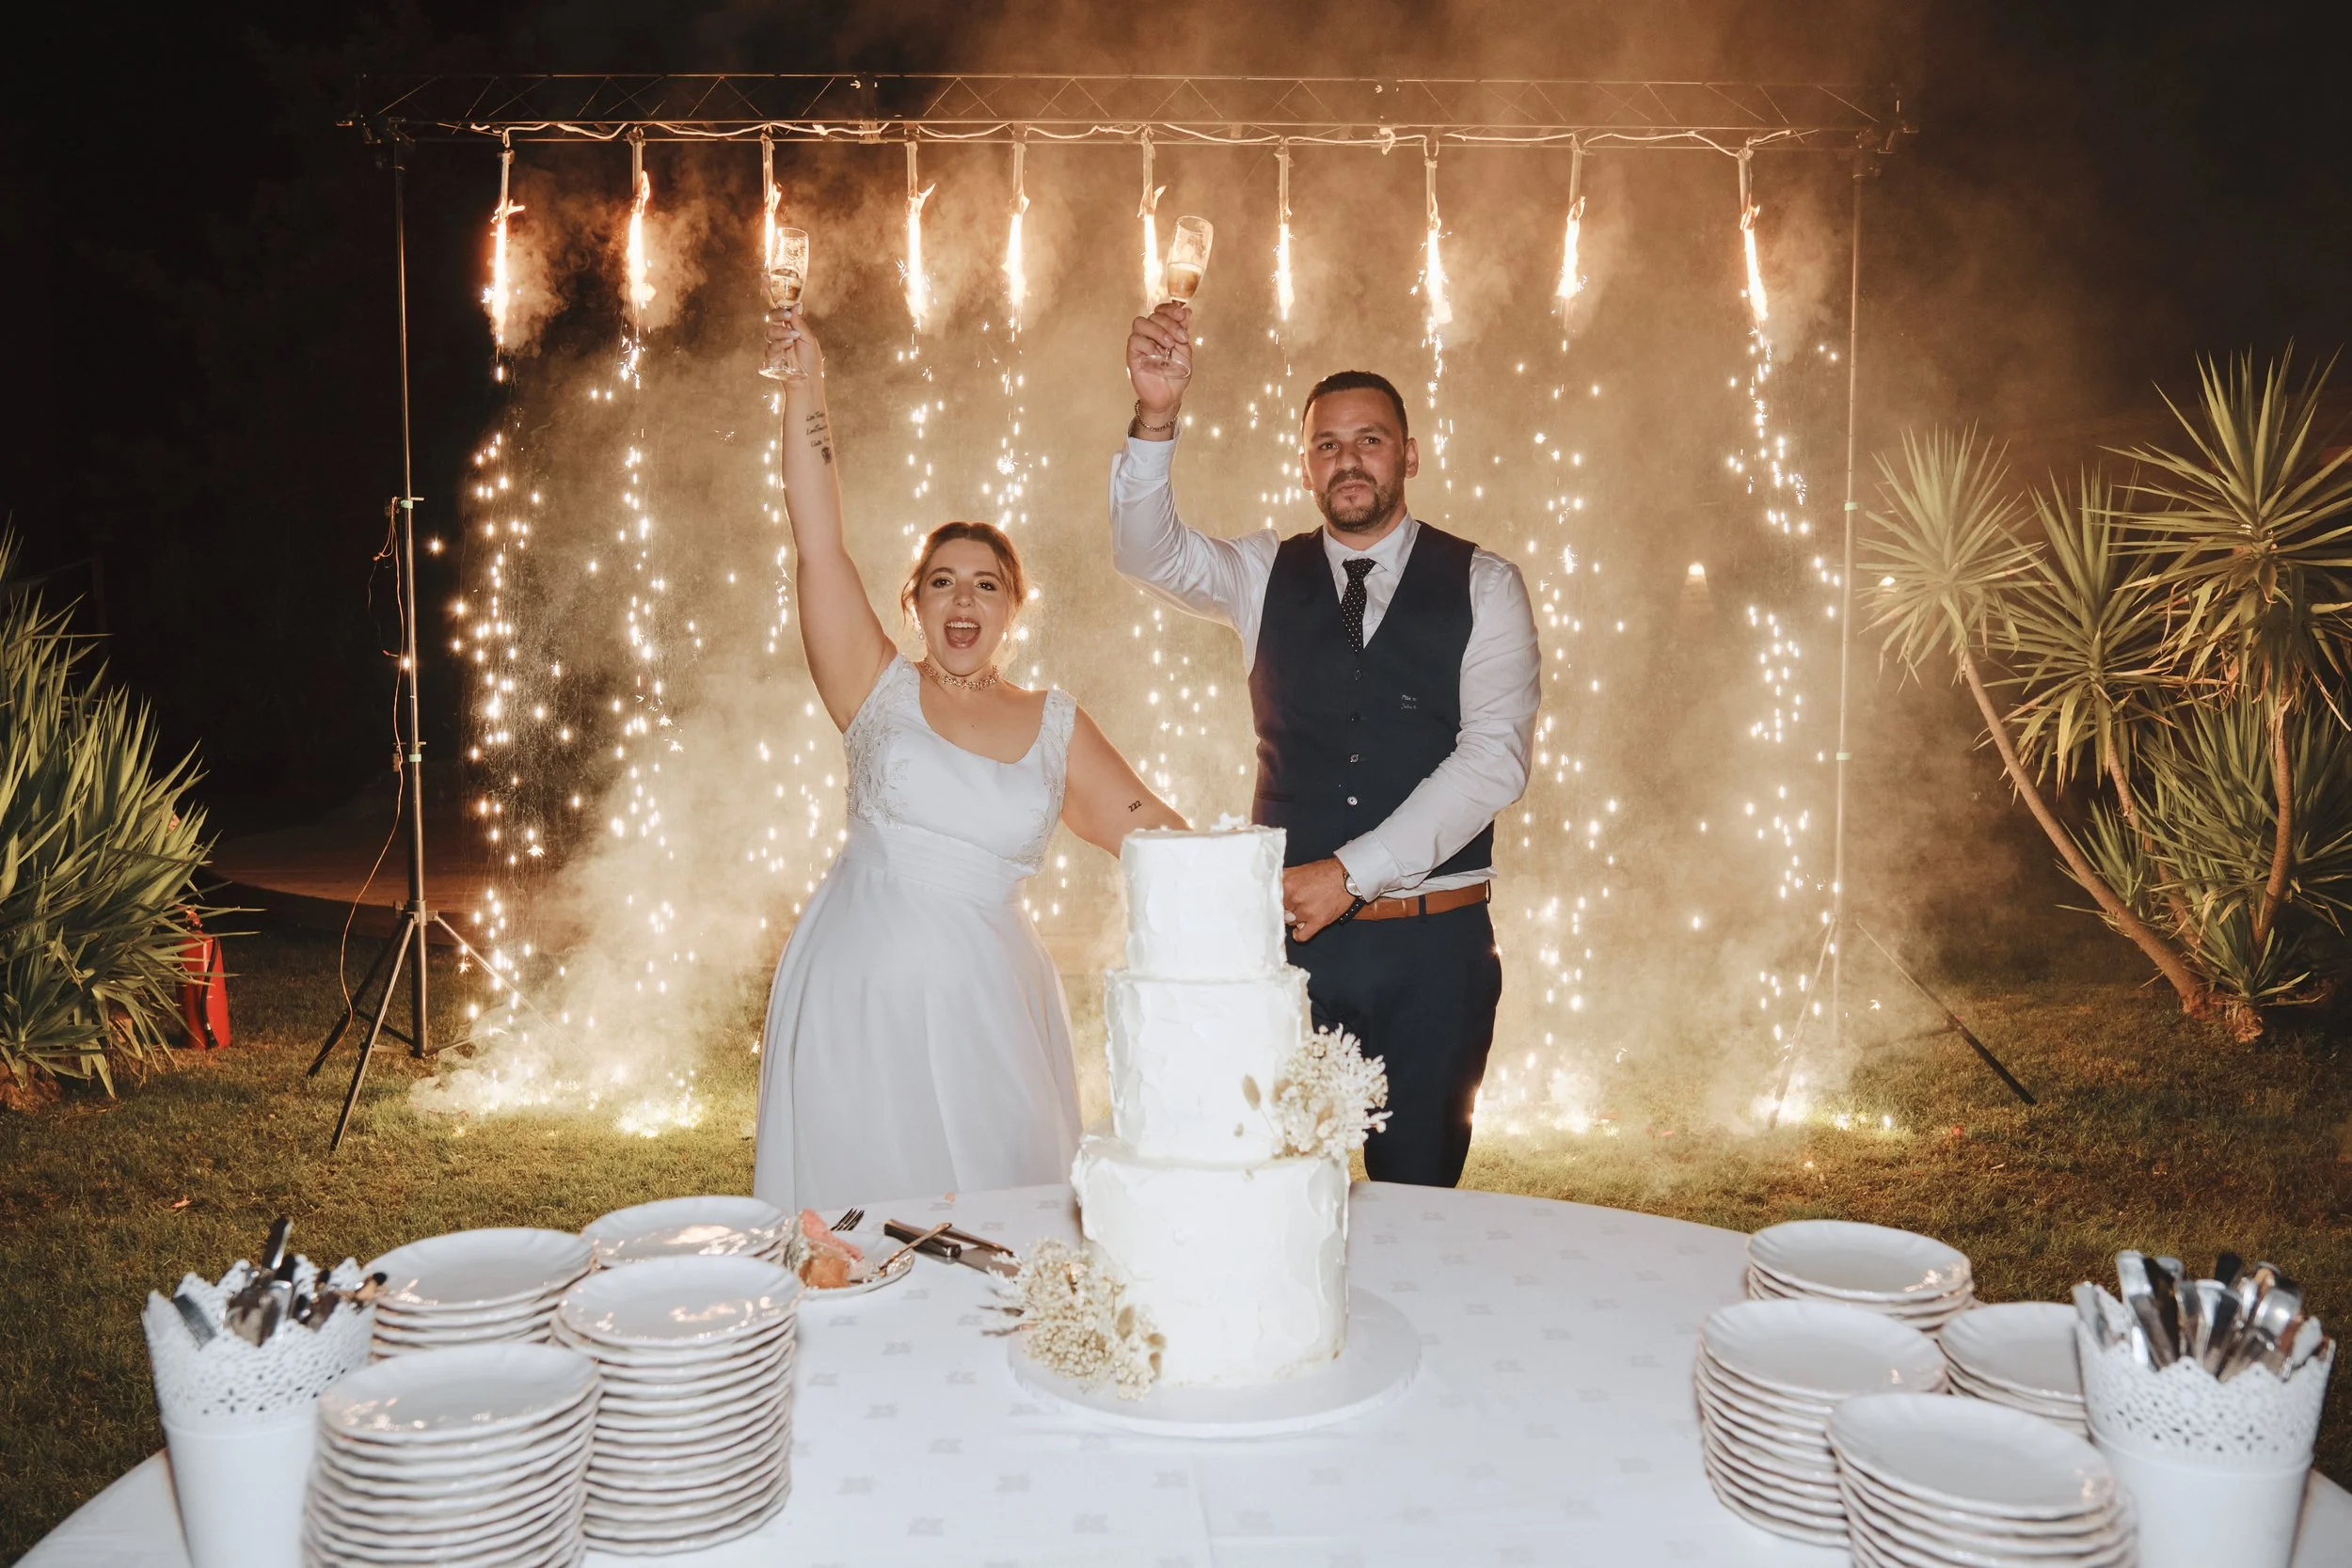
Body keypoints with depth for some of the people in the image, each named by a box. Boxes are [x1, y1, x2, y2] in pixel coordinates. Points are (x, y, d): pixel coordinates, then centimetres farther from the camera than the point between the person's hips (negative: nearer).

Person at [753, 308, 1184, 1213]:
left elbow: (1158, 833, 11)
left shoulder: (1056, 728, 8)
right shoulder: (880, 691, 3)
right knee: (852, 1205, 4)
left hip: (984, 1009, 2)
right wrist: (806, 387, -6)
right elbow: (819, 547, -4)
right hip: (858, 998, -1)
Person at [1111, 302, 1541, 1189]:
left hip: (1433, 946, -1)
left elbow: (1495, 755, -9)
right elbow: (1149, 554, -9)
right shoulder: (1265, 574, 8)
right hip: (1290, 930, 1)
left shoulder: (1483, 586, 1)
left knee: (1418, 1191, 9)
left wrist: (1351, 872, -15)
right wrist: (1156, 417, -26)